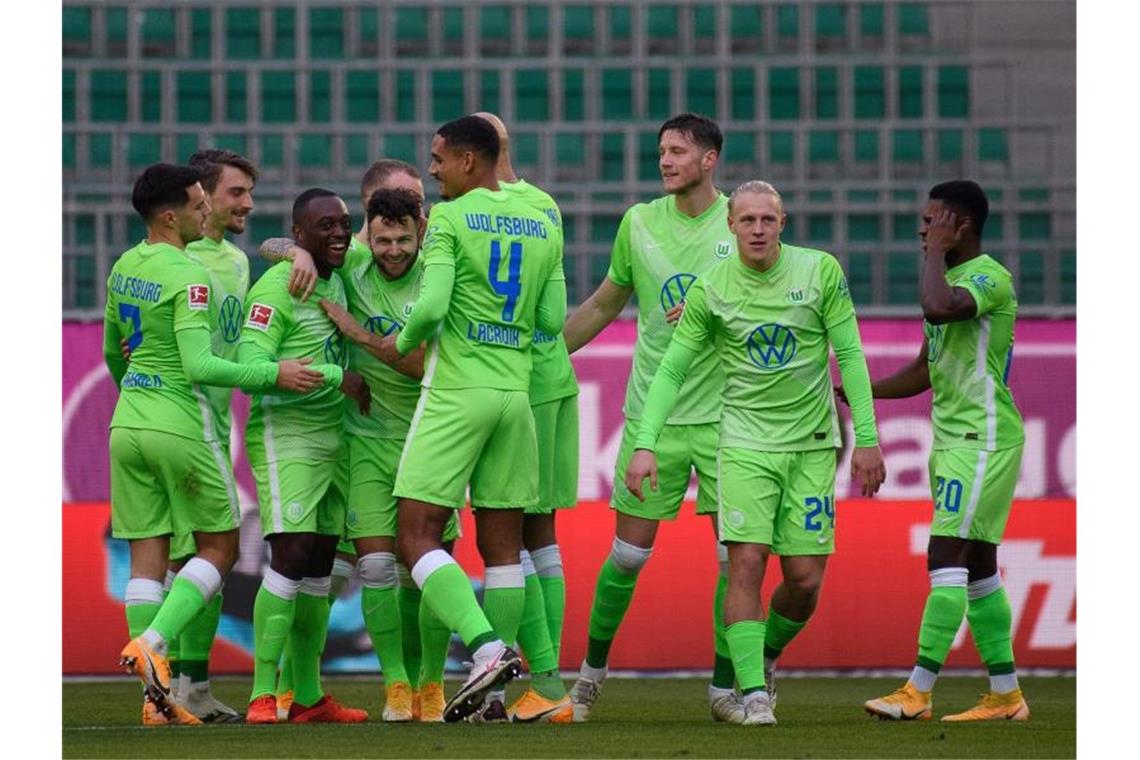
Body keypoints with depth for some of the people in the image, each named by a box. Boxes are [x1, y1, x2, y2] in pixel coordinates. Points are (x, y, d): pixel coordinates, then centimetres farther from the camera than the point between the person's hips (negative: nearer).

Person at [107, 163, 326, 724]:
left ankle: (156, 700, 2)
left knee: (147, 552, 5)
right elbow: (200, 365, -23)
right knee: (219, 547, 7)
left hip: (127, 422, 7)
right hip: (179, 424, -7)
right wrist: (274, 373, -20)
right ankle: (152, 642, -12)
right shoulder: (187, 276, -15)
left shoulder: (124, 267, 10)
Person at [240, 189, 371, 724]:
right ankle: (263, 695, -15)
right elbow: (251, 364, -20)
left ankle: (308, 696, 14)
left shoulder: (336, 279, 13)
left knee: (319, 566, 9)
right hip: (285, 433, -8)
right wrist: (336, 377, -20)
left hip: (332, 435, 8)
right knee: (291, 554, -16)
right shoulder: (276, 287, -13)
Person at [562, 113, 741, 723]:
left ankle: (724, 688, 9)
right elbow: (603, 304, 16)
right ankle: (591, 671, 20)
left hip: (725, 414, -1)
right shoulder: (640, 222, 4)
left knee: (736, 555, -3)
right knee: (629, 553, 2)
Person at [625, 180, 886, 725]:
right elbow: (671, 370, 2)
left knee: (805, 580, -1)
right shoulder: (710, 289, -3)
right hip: (745, 442, -1)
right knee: (747, 562, -15)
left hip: (812, 445, 1)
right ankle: (753, 693, -12)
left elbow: (850, 355, 0)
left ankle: (765, 657, 27)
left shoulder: (820, 271, -4)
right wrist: (645, 445, -8)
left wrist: (866, 439, -3)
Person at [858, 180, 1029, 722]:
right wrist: (850, 392, 17)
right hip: (952, 438, 10)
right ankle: (1005, 694, 13)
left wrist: (937, 251, -18)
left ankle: (918, 692, -16)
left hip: (983, 440, -10)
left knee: (947, 557, -14)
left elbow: (938, 308, -35)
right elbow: (923, 373, 24)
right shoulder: (951, 278, 18)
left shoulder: (989, 277, -12)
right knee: (977, 566, 9)